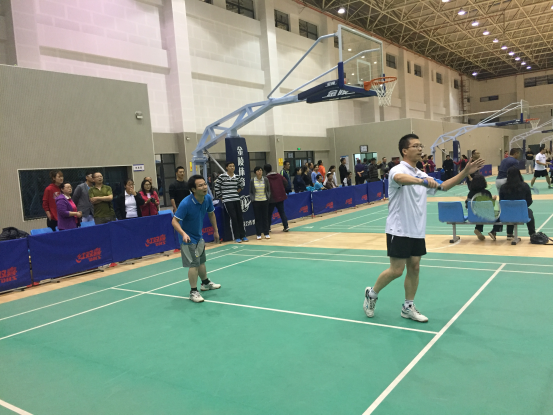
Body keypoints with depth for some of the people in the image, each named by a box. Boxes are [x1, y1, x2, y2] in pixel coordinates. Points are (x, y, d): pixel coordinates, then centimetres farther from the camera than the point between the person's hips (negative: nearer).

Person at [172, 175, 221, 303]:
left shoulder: (208, 198, -11)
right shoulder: (186, 203, -31)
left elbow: (211, 214, 7)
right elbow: (174, 221, -28)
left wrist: (215, 231, 12)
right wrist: (183, 233, -44)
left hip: (198, 236, 7)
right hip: (188, 238, -7)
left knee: (201, 261, 23)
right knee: (194, 264, -10)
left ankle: (205, 283, 43)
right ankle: (193, 292, 4)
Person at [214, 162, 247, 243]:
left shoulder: (237, 177, 4)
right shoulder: (222, 177, -8)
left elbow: (243, 183, 24)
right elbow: (216, 187, -2)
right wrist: (221, 197, 1)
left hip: (237, 199, 4)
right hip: (227, 201, -4)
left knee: (240, 217, 5)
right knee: (233, 218, -7)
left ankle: (243, 236, 15)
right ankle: (236, 237, 2)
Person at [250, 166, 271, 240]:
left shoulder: (265, 179, 1)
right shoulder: (253, 181, -1)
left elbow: (268, 190, 8)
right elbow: (250, 192, 5)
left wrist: (268, 197, -4)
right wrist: (252, 199, -6)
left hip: (265, 201, 1)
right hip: (256, 201, -1)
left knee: (265, 217, 5)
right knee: (257, 218, 4)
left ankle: (266, 233, 15)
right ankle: (258, 234, 12)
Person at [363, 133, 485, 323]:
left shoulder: (421, 175, 13)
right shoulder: (398, 170, -14)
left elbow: (443, 186, 16)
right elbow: (400, 178, -38)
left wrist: (465, 172, 6)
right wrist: (421, 180, -56)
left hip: (417, 232, 8)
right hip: (399, 231, -8)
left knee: (414, 268, 8)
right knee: (396, 270, -4)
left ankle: (408, 307, 21)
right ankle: (371, 293, 19)